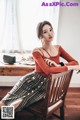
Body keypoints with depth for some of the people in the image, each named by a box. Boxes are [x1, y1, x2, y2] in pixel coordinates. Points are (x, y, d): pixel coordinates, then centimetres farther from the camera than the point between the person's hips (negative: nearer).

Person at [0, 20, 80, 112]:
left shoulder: (58, 48, 3)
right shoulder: (37, 52, -11)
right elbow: (48, 71, -24)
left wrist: (58, 65, -16)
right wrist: (70, 67, -19)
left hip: (48, 84, 1)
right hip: (37, 79, -1)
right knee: (25, 80, -30)